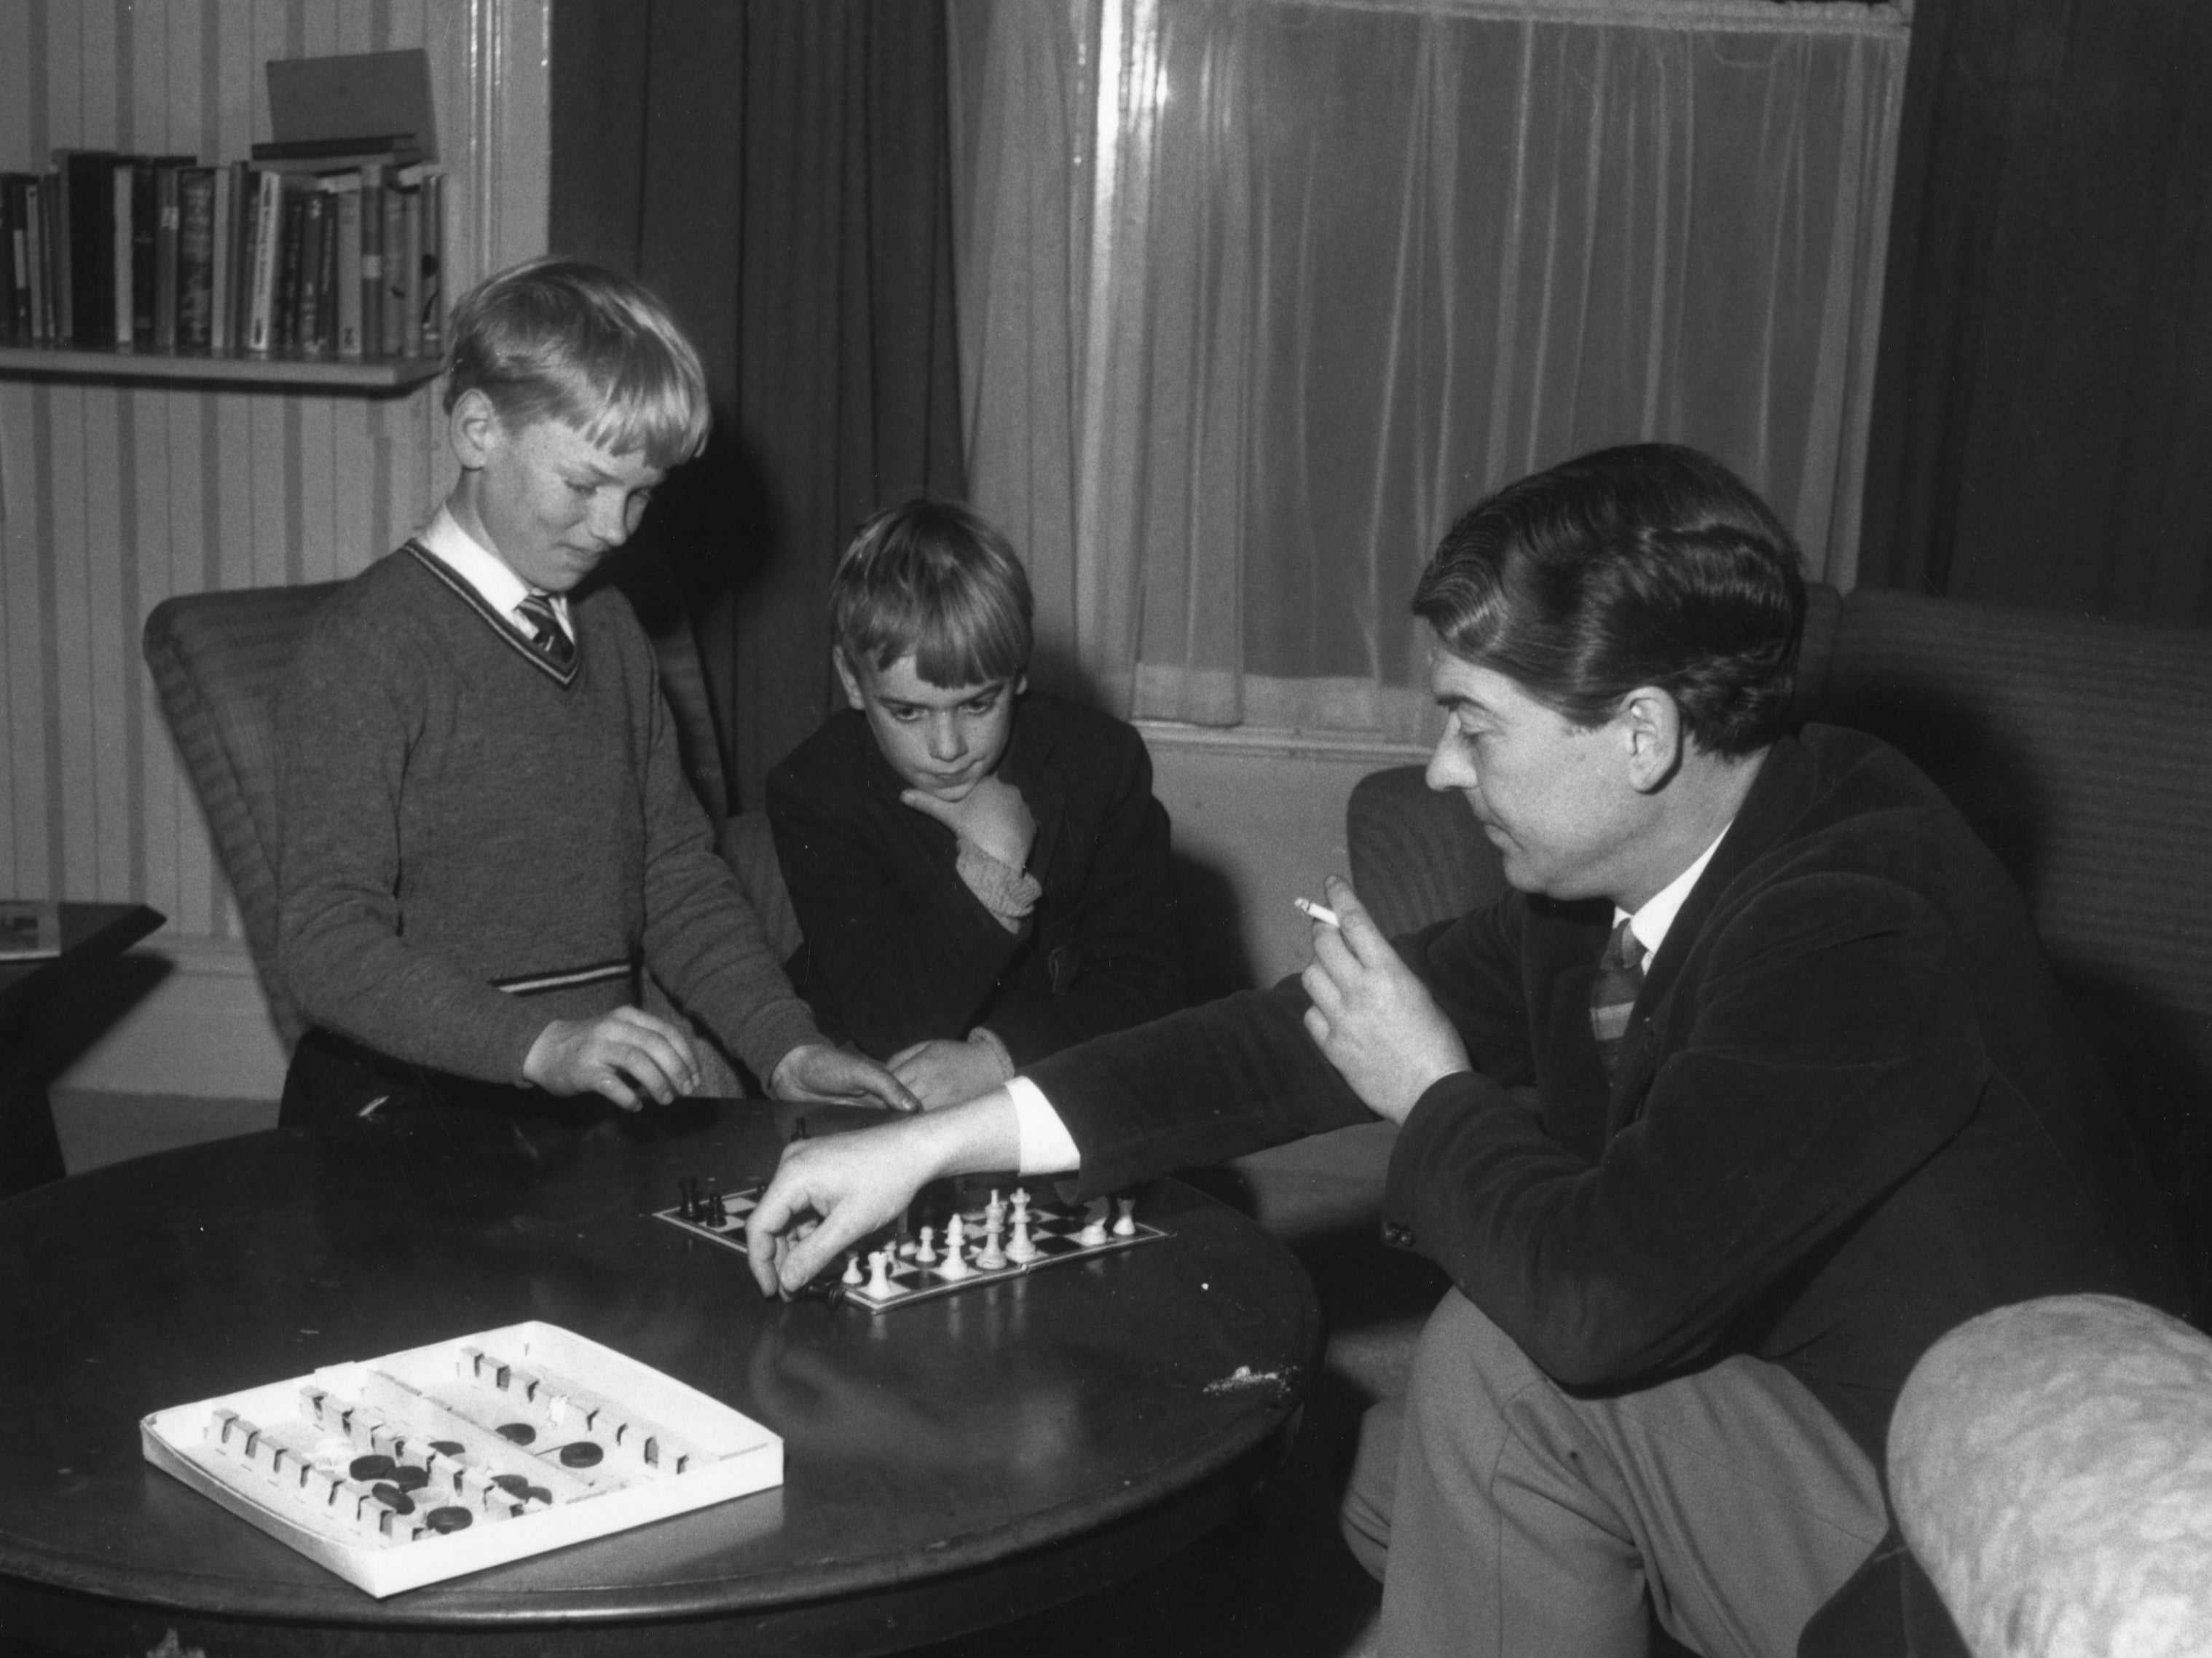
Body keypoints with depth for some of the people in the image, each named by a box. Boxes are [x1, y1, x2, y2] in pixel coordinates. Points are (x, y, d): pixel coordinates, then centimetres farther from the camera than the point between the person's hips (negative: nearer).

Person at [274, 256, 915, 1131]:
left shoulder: (607, 626, 15)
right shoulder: (369, 648, -10)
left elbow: (677, 876, 14)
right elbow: (327, 940, -16)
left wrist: (789, 1049, -1)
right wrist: (543, 1044, -29)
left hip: (595, 1094, 6)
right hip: (407, 1109, -6)